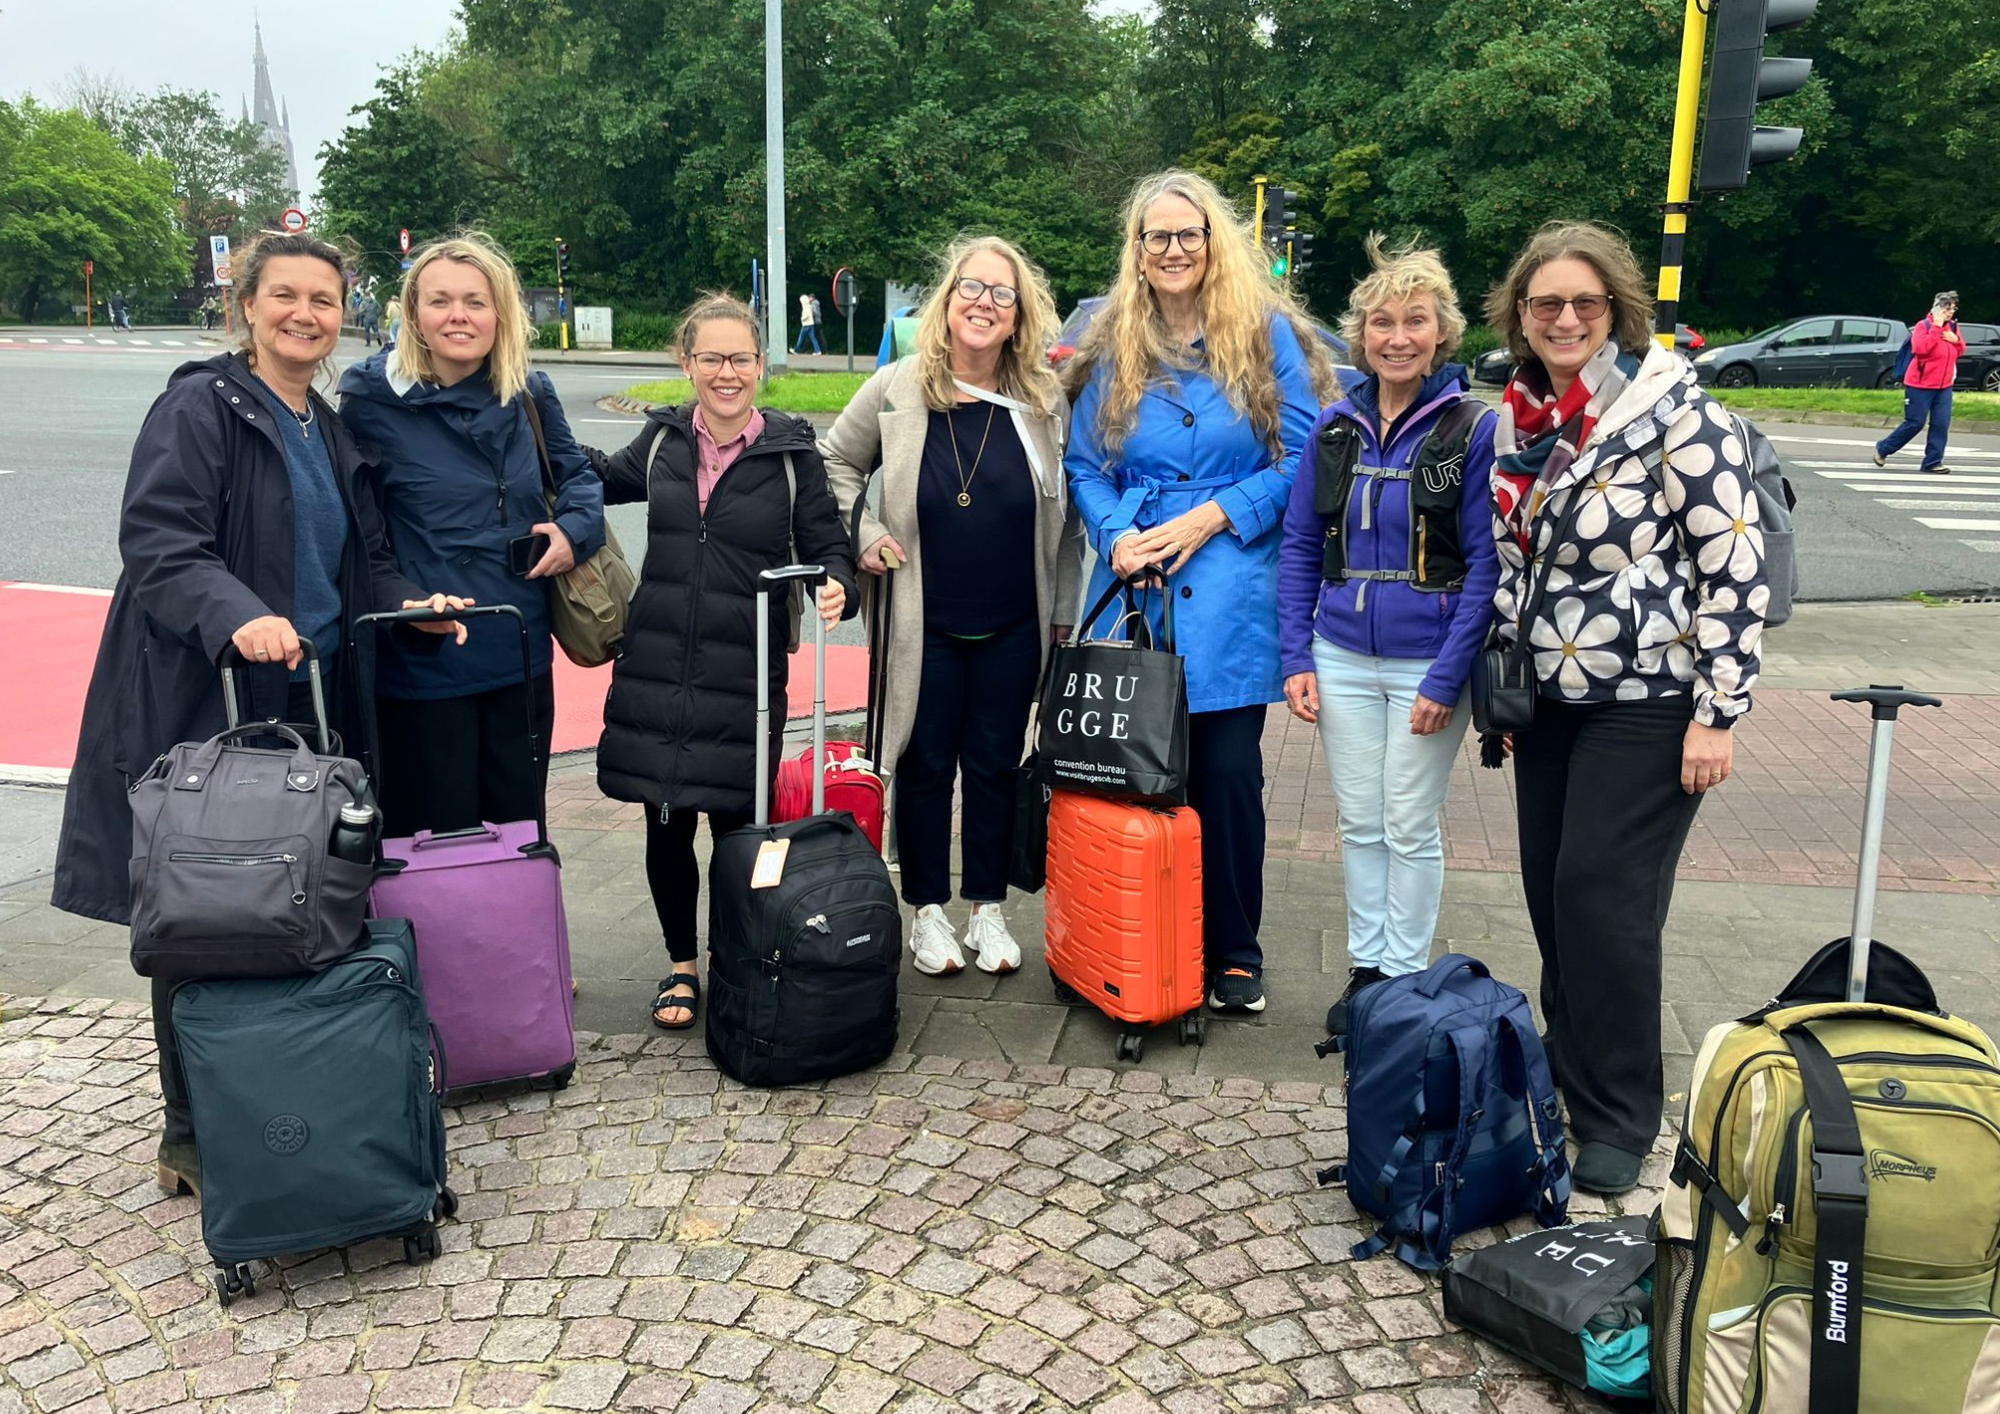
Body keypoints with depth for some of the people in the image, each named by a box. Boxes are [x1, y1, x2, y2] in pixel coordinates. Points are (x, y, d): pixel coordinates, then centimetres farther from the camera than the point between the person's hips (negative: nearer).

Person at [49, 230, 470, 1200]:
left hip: (312, 704, 7)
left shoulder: (330, 432, 17)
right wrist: (235, 615, -34)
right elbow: (157, 544, -17)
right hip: (202, 709, -7)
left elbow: (363, 561, 22)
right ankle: (192, 1138, 16)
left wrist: (410, 603, 2)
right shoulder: (199, 408, -7)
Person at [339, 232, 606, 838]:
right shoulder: (372, 399, -8)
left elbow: (577, 472, 19)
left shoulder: (531, 394, 4)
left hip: (521, 660, 4)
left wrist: (576, 527, -1)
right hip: (422, 669, -4)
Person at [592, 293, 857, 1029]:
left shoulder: (791, 452, -2)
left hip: (745, 674, -3)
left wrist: (835, 586, -22)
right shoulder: (662, 439, 7)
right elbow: (601, 484, 24)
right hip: (655, 666, 3)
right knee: (666, 826, 9)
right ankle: (680, 966, 28)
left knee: (736, 825, 3)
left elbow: (826, 546, 0)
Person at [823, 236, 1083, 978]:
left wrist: (1062, 613, 5)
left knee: (997, 765, 11)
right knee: (926, 766, 9)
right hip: (923, 626, -1)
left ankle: (988, 909, 27)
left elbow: (1066, 518, 5)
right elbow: (837, 462, 10)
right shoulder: (895, 390, -5)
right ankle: (928, 911, 25)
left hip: (1013, 629, 1)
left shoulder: (1045, 401, -1)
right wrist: (863, 535, -4)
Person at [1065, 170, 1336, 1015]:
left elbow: (1302, 456, -1)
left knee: (1227, 769, 0)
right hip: (1135, 584, 2)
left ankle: (1234, 952, 16)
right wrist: (1119, 533, -7)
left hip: (1230, 588, -2)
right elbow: (1085, 465, 12)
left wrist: (1210, 518, -10)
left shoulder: (1268, 334, 2)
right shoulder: (1113, 346, 11)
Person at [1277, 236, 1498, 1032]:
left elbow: (1485, 565, -9)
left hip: (1426, 666, -4)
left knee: (1411, 827, 7)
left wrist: (1448, 676, -14)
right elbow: (1299, 546, 7)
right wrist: (1295, 656, 0)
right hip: (1341, 660, 4)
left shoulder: (1473, 429, -8)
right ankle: (1365, 970, 27)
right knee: (1359, 825, 13)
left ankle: (1405, 980, 22)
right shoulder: (1335, 427, 3)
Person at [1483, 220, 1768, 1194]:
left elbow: (1736, 564, -14)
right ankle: (1567, 1076, 27)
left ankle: (1619, 1117, 10)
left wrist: (1718, 712, -16)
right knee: (1551, 890, 10)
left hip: (1646, 698, -6)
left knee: (1603, 895, -7)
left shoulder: (1671, 407, -13)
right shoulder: (1517, 416, 7)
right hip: (1549, 698, 6)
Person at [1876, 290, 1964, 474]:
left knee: (1941, 424, -2)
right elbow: (1920, 348, -25)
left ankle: (1932, 462, 2)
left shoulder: (1952, 326, 10)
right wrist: (1936, 327, -23)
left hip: (1944, 386, 6)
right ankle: (1883, 448, 16)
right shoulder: (1923, 325, -10)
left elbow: (1961, 350, 17)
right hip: (1920, 385, -6)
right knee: (1915, 423, -3)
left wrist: (1955, 339, -5)